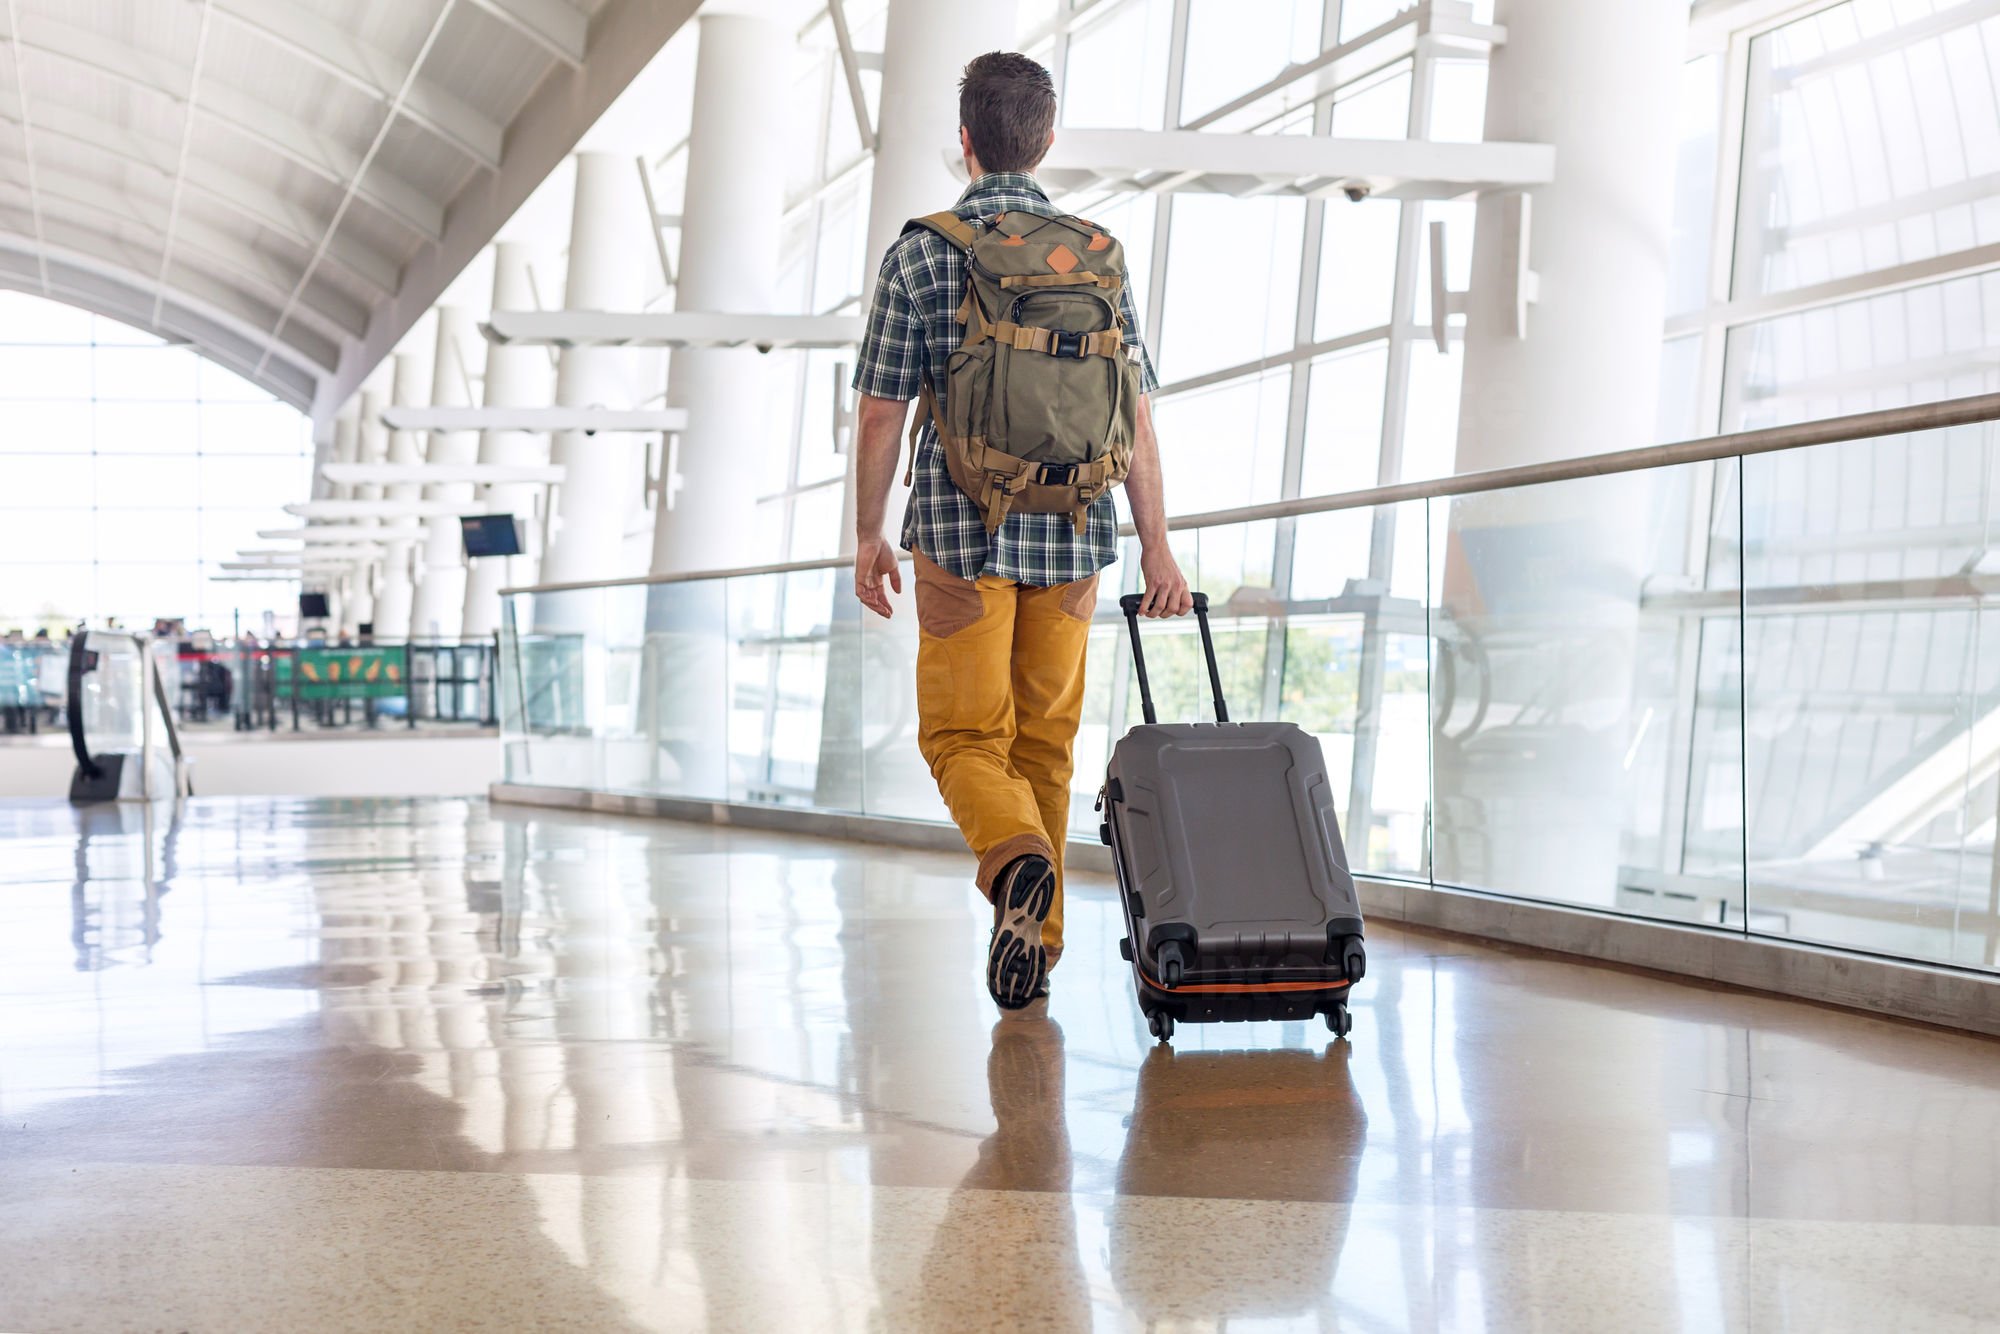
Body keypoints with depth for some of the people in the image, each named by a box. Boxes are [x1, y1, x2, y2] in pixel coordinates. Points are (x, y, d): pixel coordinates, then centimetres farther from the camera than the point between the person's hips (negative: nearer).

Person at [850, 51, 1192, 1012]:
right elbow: (1133, 416, 1)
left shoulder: (918, 255, -4)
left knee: (964, 738, 4)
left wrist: (869, 535, 7)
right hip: (1071, 535, 3)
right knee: (1044, 740, 13)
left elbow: (880, 411, -4)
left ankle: (1017, 862, -24)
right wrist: (1156, 545, 3)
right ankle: (1036, 939, 17)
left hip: (962, 534, -3)